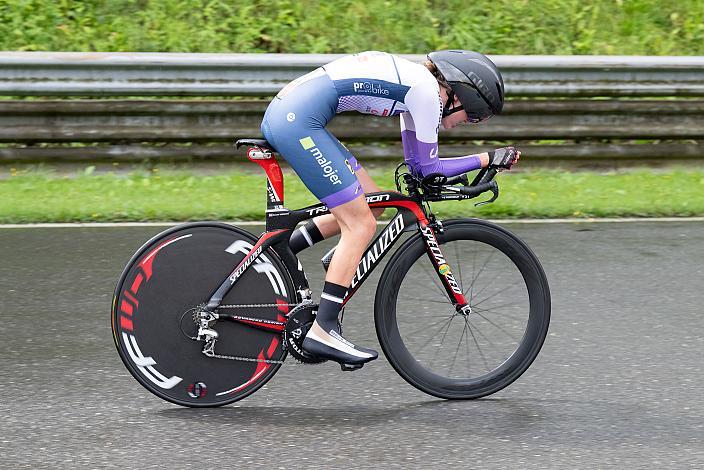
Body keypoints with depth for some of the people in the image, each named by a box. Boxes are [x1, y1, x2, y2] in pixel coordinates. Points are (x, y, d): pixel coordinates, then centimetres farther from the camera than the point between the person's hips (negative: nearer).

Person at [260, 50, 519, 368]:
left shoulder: (413, 80, 20)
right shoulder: (427, 89, -6)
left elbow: (415, 163, 28)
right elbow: (428, 169, -1)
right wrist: (487, 159, 5)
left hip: (281, 114, 10)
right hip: (297, 122, -10)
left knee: (371, 204, 14)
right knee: (361, 225, -5)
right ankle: (323, 330, -5)